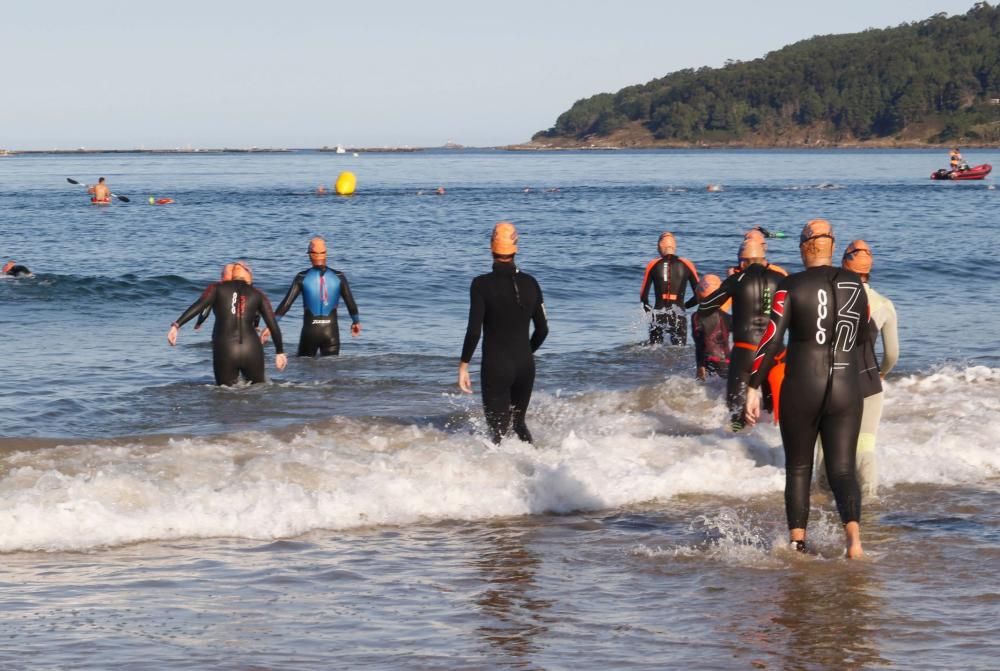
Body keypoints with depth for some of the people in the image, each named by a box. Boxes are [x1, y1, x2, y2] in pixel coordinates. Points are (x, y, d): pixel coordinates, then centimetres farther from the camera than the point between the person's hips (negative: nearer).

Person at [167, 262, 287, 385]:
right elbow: (273, 325, 9)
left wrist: (176, 325, -15)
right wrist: (280, 352, 19)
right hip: (251, 350, 0)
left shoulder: (217, 289, 9)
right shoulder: (257, 295, 12)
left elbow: (198, 306, -8)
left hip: (224, 351, 0)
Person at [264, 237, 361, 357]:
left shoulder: (302, 278, -5)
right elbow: (351, 303, 4)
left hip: (310, 332, -1)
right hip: (331, 332, 1)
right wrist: (356, 322, 23)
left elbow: (285, 303, -9)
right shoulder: (339, 277, -2)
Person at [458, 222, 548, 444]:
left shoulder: (482, 284, -12)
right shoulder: (529, 283, 1)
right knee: (519, 423, 22)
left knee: (498, 429, 1)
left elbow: (474, 330, -16)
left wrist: (463, 365, -7)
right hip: (525, 366, 5)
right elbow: (542, 329, 7)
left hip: (495, 367, -4)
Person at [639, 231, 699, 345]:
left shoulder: (653, 265, 2)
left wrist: (647, 307, 23)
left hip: (658, 315, 0)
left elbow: (643, 295, 3)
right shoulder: (686, 265, 3)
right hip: (678, 316, 0)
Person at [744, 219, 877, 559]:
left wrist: (753, 387, -6)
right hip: (847, 389, 2)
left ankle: (797, 543, 17)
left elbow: (771, 340, -11)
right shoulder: (855, 285, 5)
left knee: (798, 469, 15)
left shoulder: (791, 286, -6)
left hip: (801, 389, -2)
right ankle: (853, 531, -24)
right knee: (842, 468, 2)